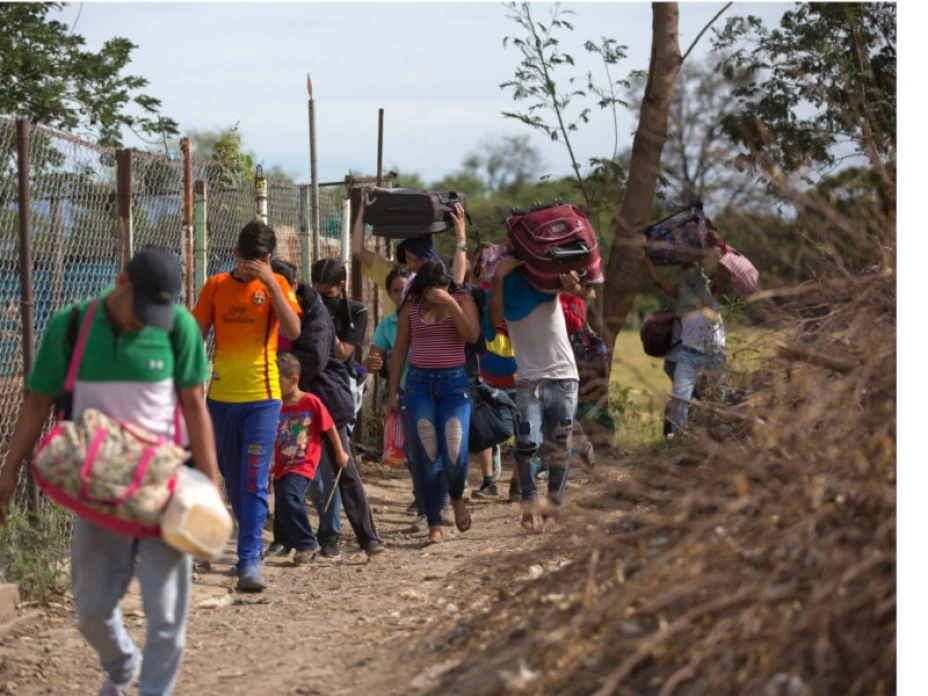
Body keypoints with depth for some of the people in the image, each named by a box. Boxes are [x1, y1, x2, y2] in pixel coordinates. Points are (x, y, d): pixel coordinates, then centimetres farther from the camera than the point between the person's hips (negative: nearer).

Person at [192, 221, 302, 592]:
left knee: (254, 482, -9)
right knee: (233, 481, 14)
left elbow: (293, 330, -16)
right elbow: (196, 336, 8)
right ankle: (252, 545, 31)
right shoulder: (216, 286, 5)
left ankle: (249, 561, -11)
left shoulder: (275, 284, -1)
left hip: (261, 397, -3)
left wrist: (270, 282, -20)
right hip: (221, 396, 3)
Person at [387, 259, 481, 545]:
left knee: (455, 454, -11)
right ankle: (434, 525, 3)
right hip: (419, 383, 2)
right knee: (427, 457, -3)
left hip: (454, 382, -2)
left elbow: (472, 335, -14)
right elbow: (399, 350, 11)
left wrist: (450, 304, -21)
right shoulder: (411, 307, 7)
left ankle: (457, 497, 23)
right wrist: (393, 392, 8)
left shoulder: (462, 301, 2)